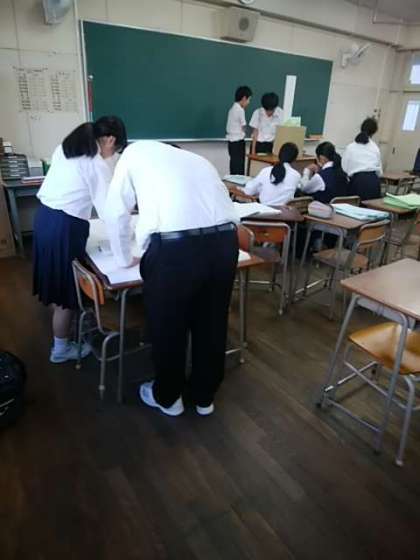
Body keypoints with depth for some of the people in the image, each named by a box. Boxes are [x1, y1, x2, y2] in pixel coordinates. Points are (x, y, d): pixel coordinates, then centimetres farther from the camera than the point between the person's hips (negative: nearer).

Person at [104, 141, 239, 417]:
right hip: (225, 240, 5)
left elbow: (117, 212, 19)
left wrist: (124, 258, 33)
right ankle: (205, 397, 43)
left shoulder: (134, 153, 20)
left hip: (174, 246, -4)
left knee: (168, 327, 18)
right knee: (212, 323, 22)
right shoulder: (195, 158, 31)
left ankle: (167, 397, 41)